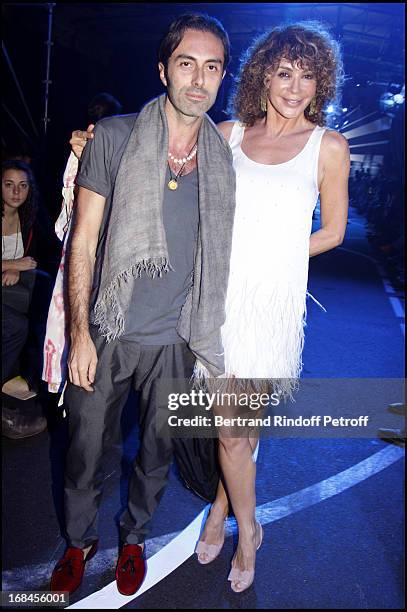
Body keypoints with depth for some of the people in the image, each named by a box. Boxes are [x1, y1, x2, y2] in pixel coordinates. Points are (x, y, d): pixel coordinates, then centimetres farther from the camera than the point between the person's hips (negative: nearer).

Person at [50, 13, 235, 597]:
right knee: (85, 449, 13)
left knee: (157, 451, 18)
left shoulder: (224, 158, 0)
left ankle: (134, 534, 46)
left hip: (176, 339, 2)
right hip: (107, 331, -1)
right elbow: (83, 240, -5)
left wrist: (209, 339, 8)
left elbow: (218, 253, 9)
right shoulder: (114, 138, -8)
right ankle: (80, 540, 41)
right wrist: (80, 332, -9)